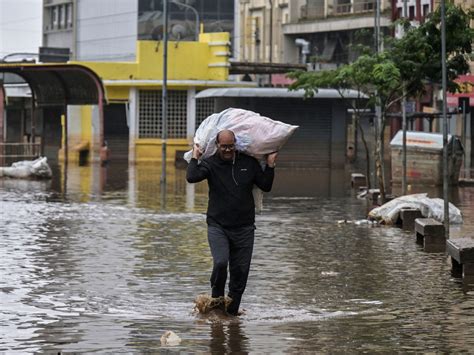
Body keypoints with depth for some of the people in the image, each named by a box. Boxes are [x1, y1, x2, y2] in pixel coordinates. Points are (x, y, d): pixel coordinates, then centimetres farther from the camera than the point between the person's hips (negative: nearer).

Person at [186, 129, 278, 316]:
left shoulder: (249, 163, 7)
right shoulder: (210, 164, -1)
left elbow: (266, 186, 11)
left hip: (244, 228, 3)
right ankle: (217, 299, 2)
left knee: (240, 271, 2)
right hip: (217, 226, -3)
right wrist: (195, 157, -9)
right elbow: (191, 177, -18)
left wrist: (270, 165, 2)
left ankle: (232, 311, 15)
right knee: (220, 262, -22)